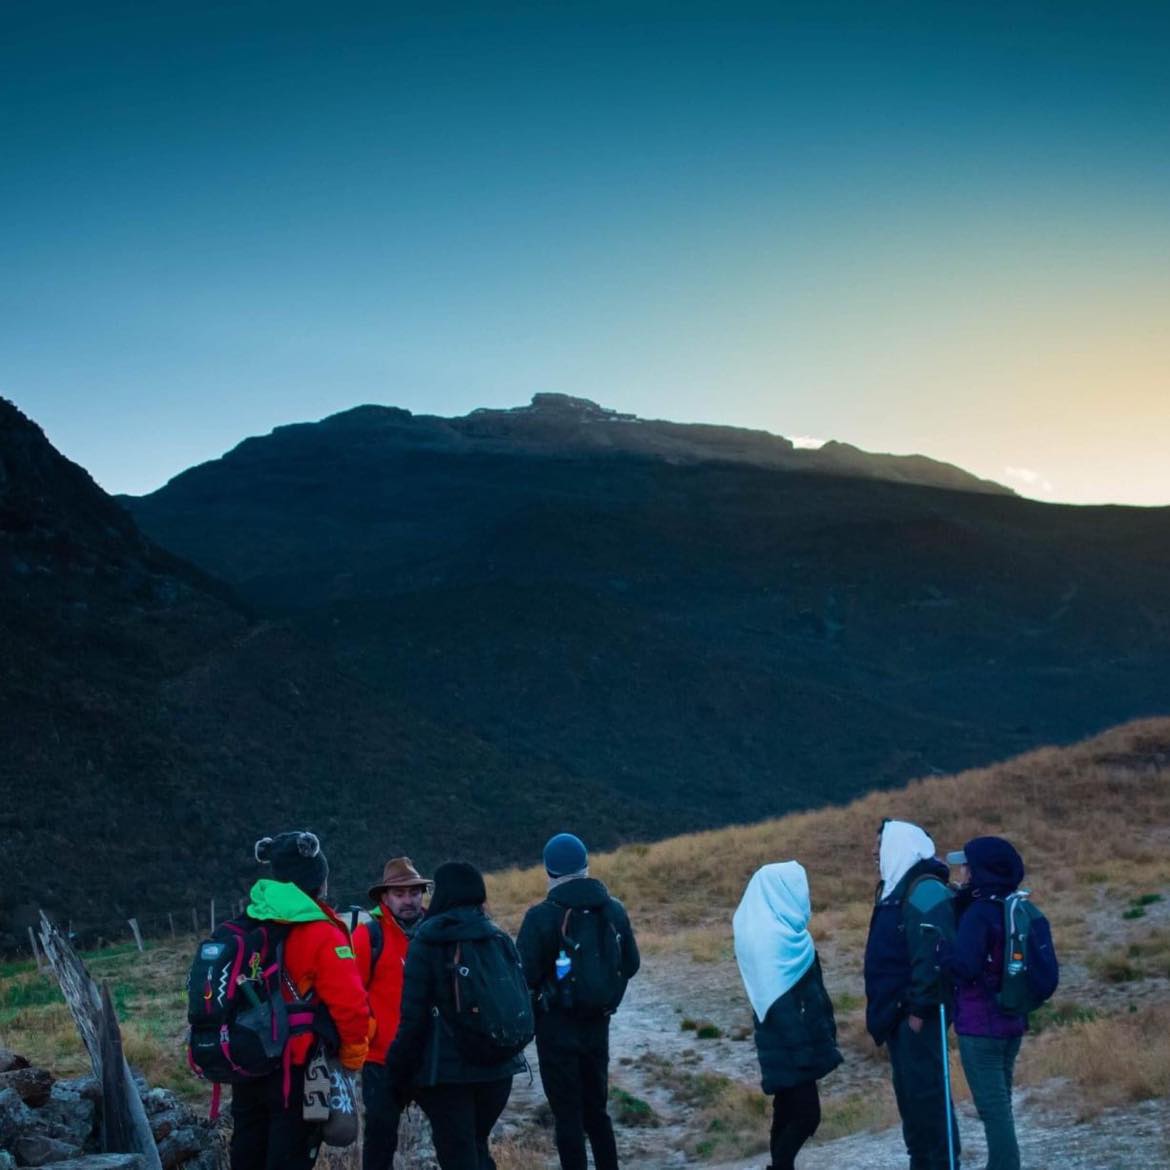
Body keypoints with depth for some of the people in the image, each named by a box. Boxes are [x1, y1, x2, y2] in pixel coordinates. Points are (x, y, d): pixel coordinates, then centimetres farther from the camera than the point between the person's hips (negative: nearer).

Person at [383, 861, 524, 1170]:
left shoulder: (427, 942, -9)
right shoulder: (500, 940, 6)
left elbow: (413, 1017, -11)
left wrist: (397, 1072, -4)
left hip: (446, 1072, -5)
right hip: (498, 1069, 5)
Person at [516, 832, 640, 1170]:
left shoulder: (542, 916, -15)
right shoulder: (614, 910, 1)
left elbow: (525, 975, -17)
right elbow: (631, 964, 9)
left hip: (557, 1025, -5)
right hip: (598, 1023, 5)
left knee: (567, 1113, 3)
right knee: (596, 1108, 18)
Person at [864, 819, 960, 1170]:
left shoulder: (926, 890, -16)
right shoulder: (896, 888, 16)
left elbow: (931, 955, -23)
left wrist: (920, 1008, -23)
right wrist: (882, 1007, 20)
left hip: (917, 1012, -10)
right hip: (897, 1010, 10)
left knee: (926, 1089, -7)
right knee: (908, 1089, 14)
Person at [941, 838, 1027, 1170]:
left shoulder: (979, 913, -18)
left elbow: (965, 965, -28)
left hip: (981, 1026, -9)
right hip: (1011, 1021, 9)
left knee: (992, 1105, -3)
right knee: (999, 1101, 18)